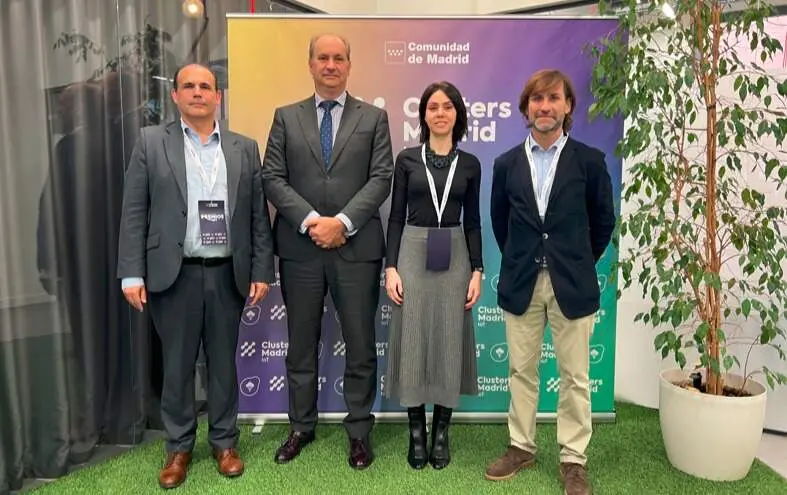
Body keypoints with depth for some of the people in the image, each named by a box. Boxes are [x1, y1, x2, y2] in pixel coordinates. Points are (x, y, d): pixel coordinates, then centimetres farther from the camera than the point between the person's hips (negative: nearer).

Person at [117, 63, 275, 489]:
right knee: (176, 365, 9)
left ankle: (224, 442, 27)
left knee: (224, 362, 11)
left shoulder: (245, 148, 7)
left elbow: (259, 215, 5)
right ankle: (178, 447, 26)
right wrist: (132, 273, -7)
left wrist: (261, 271, 0)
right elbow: (134, 212, 0)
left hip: (228, 274, 1)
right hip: (174, 274, -1)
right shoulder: (151, 142, 3)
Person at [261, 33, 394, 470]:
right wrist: (310, 220, -13)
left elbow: (382, 177, -2)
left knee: (361, 345, 6)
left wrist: (343, 221, -15)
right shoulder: (286, 117, 10)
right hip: (299, 248, 1)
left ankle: (359, 431, 22)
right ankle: (301, 426, 29)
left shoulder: (374, 117, 7)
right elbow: (272, 178, 1)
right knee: (301, 344, 12)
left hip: (356, 247, -1)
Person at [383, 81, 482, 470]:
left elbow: (472, 222, 7)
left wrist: (477, 271, 0)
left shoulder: (469, 164, 6)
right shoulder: (407, 159, 2)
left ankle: (441, 434, 20)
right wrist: (391, 267, -6)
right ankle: (417, 434, 18)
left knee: (449, 344, 6)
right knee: (413, 343, 3)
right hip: (413, 254, -1)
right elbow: (396, 217, 1)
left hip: (454, 259, 1)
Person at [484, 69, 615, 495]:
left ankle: (573, 460, 21)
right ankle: (521, 446, 28)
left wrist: (579, 264, 10)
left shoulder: (589, 160, -2)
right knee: (521, 371, 12)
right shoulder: (506, 163, 3)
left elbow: (603, 220, 7)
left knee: (575, 377, 7)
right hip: (520, 284, 2)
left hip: (572, 285, -2)